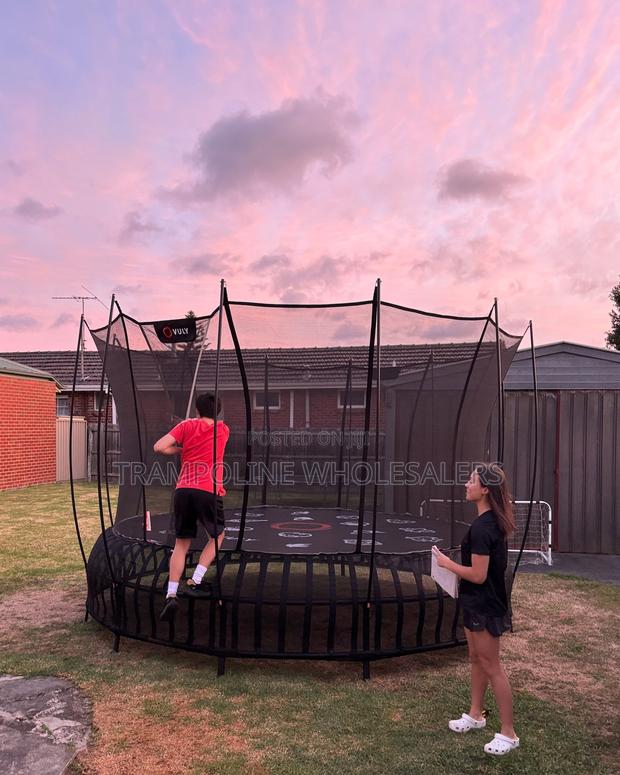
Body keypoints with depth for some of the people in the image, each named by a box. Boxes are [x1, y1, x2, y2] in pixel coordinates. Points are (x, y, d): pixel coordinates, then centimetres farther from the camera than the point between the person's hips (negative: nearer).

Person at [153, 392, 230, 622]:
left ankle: (171, 594, -1)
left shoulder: (187, 425, 11)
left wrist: (181, 449, 16)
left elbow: (159, 447, 2)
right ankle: (195, 581, 9)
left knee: (181, 544, 12)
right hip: (209, 491, -1)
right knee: (217, 536, 22)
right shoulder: (223, 430, 14)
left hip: (183, 489, 1)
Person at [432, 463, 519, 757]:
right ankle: (476, 715, 37)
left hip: (484, 606, -10)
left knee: (491, 666, 3)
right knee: (477, 659, 21)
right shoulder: (494, 523, 3)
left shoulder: (481, 528, -28)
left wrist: (447, 563, -14)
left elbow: (478, 575, -26)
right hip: (480, 603, 10)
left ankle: (508, 733, 17)